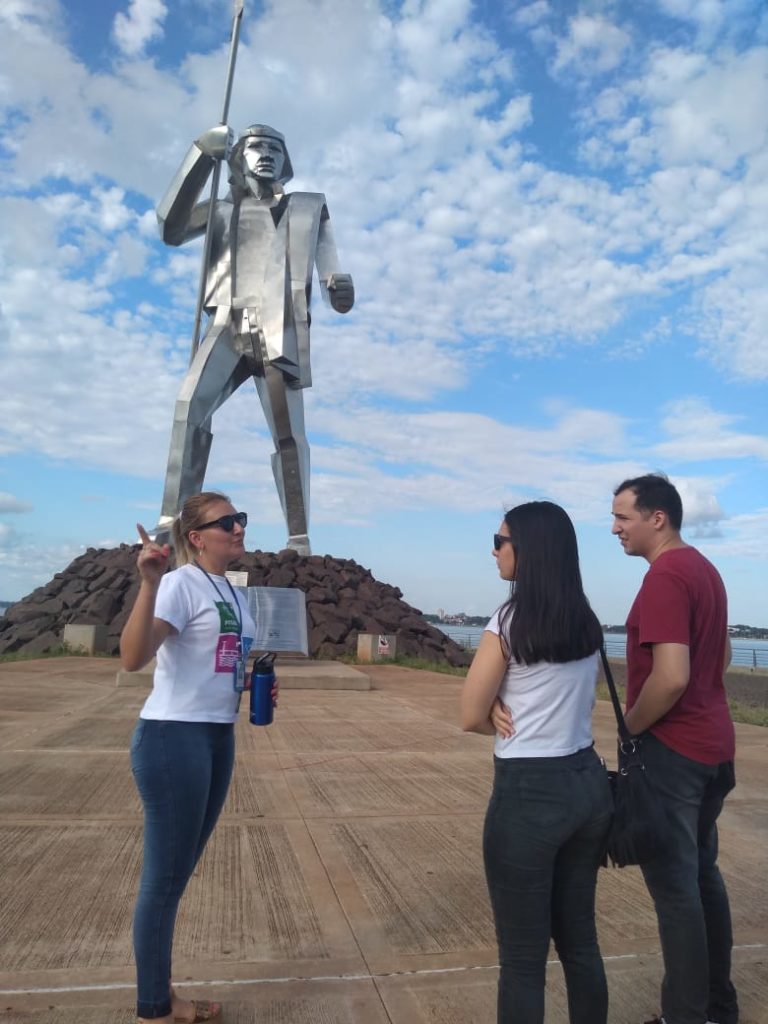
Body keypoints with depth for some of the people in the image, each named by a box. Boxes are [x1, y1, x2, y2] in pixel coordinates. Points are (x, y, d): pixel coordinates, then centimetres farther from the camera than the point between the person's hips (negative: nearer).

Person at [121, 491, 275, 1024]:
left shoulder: (235, 593, 11)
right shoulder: (181, 583, -15)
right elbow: (133, 657, -29)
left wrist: (256, 683, 5)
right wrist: (149, 583, -40)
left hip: (219, 737, 9)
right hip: (173, 737, -9)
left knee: (179, 873, 19)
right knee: (164, 876, 5)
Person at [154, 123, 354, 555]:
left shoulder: (308, 207, 23)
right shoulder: (223, 210, 22)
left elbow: (328, 263, 16)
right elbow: (170, 227, 6)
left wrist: (340, 286, -11)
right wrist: (202, 155, 3)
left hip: (279, 331, -1)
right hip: (230, 327, 1)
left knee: (289, 434, -9)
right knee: (191, 403, -21)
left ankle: (300, 541, -7)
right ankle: (173, 520, -20)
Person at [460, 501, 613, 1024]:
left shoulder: (510, 622, -17)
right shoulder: (587, 622, 4)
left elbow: (472, 717, -9)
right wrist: (509, 707, -2)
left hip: (529, 794, -7)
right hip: (589, 784, 7)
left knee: (523, 957, 9)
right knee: (580, 940, 21)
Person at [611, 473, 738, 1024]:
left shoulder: (665, 578, -20)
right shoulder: (706, 569, 10)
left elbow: (671, 677, -28)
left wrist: (629, 728, -13)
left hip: (671, 748, -10)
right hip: (713, 743, 10)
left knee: (675, 885, 2)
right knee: (703, 872, 19)